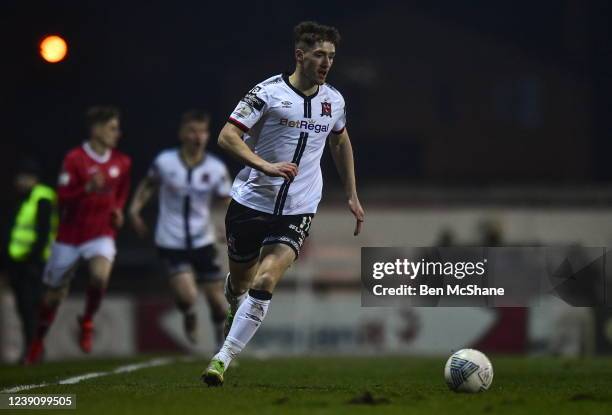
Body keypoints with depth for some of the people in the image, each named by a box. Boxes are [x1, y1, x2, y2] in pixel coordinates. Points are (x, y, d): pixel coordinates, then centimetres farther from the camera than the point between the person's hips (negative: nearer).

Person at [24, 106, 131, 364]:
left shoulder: (122, 163, 2)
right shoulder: (75, 159, -12)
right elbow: (62, 198, -15)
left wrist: (118, 211, 3)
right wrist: (88, 189, -30)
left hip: (101, 235, 2)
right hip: (71, 235, -2)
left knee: (101, 277, -28)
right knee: (54, 293, 9)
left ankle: (87, 323, 0)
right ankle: (38, 341, 32)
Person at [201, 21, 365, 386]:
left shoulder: (334, 100, 6)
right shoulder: (269, 92, -9)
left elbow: (340, 142, 26)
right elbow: (227, 136, -14)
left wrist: (352, 195, 24)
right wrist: (265, 166, -28)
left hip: (297, 212, 2)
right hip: (251, 202, -2)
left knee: (266, 280, -19)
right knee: (240, 283, 13)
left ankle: (224, 358, -15)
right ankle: (236, 315, 50)